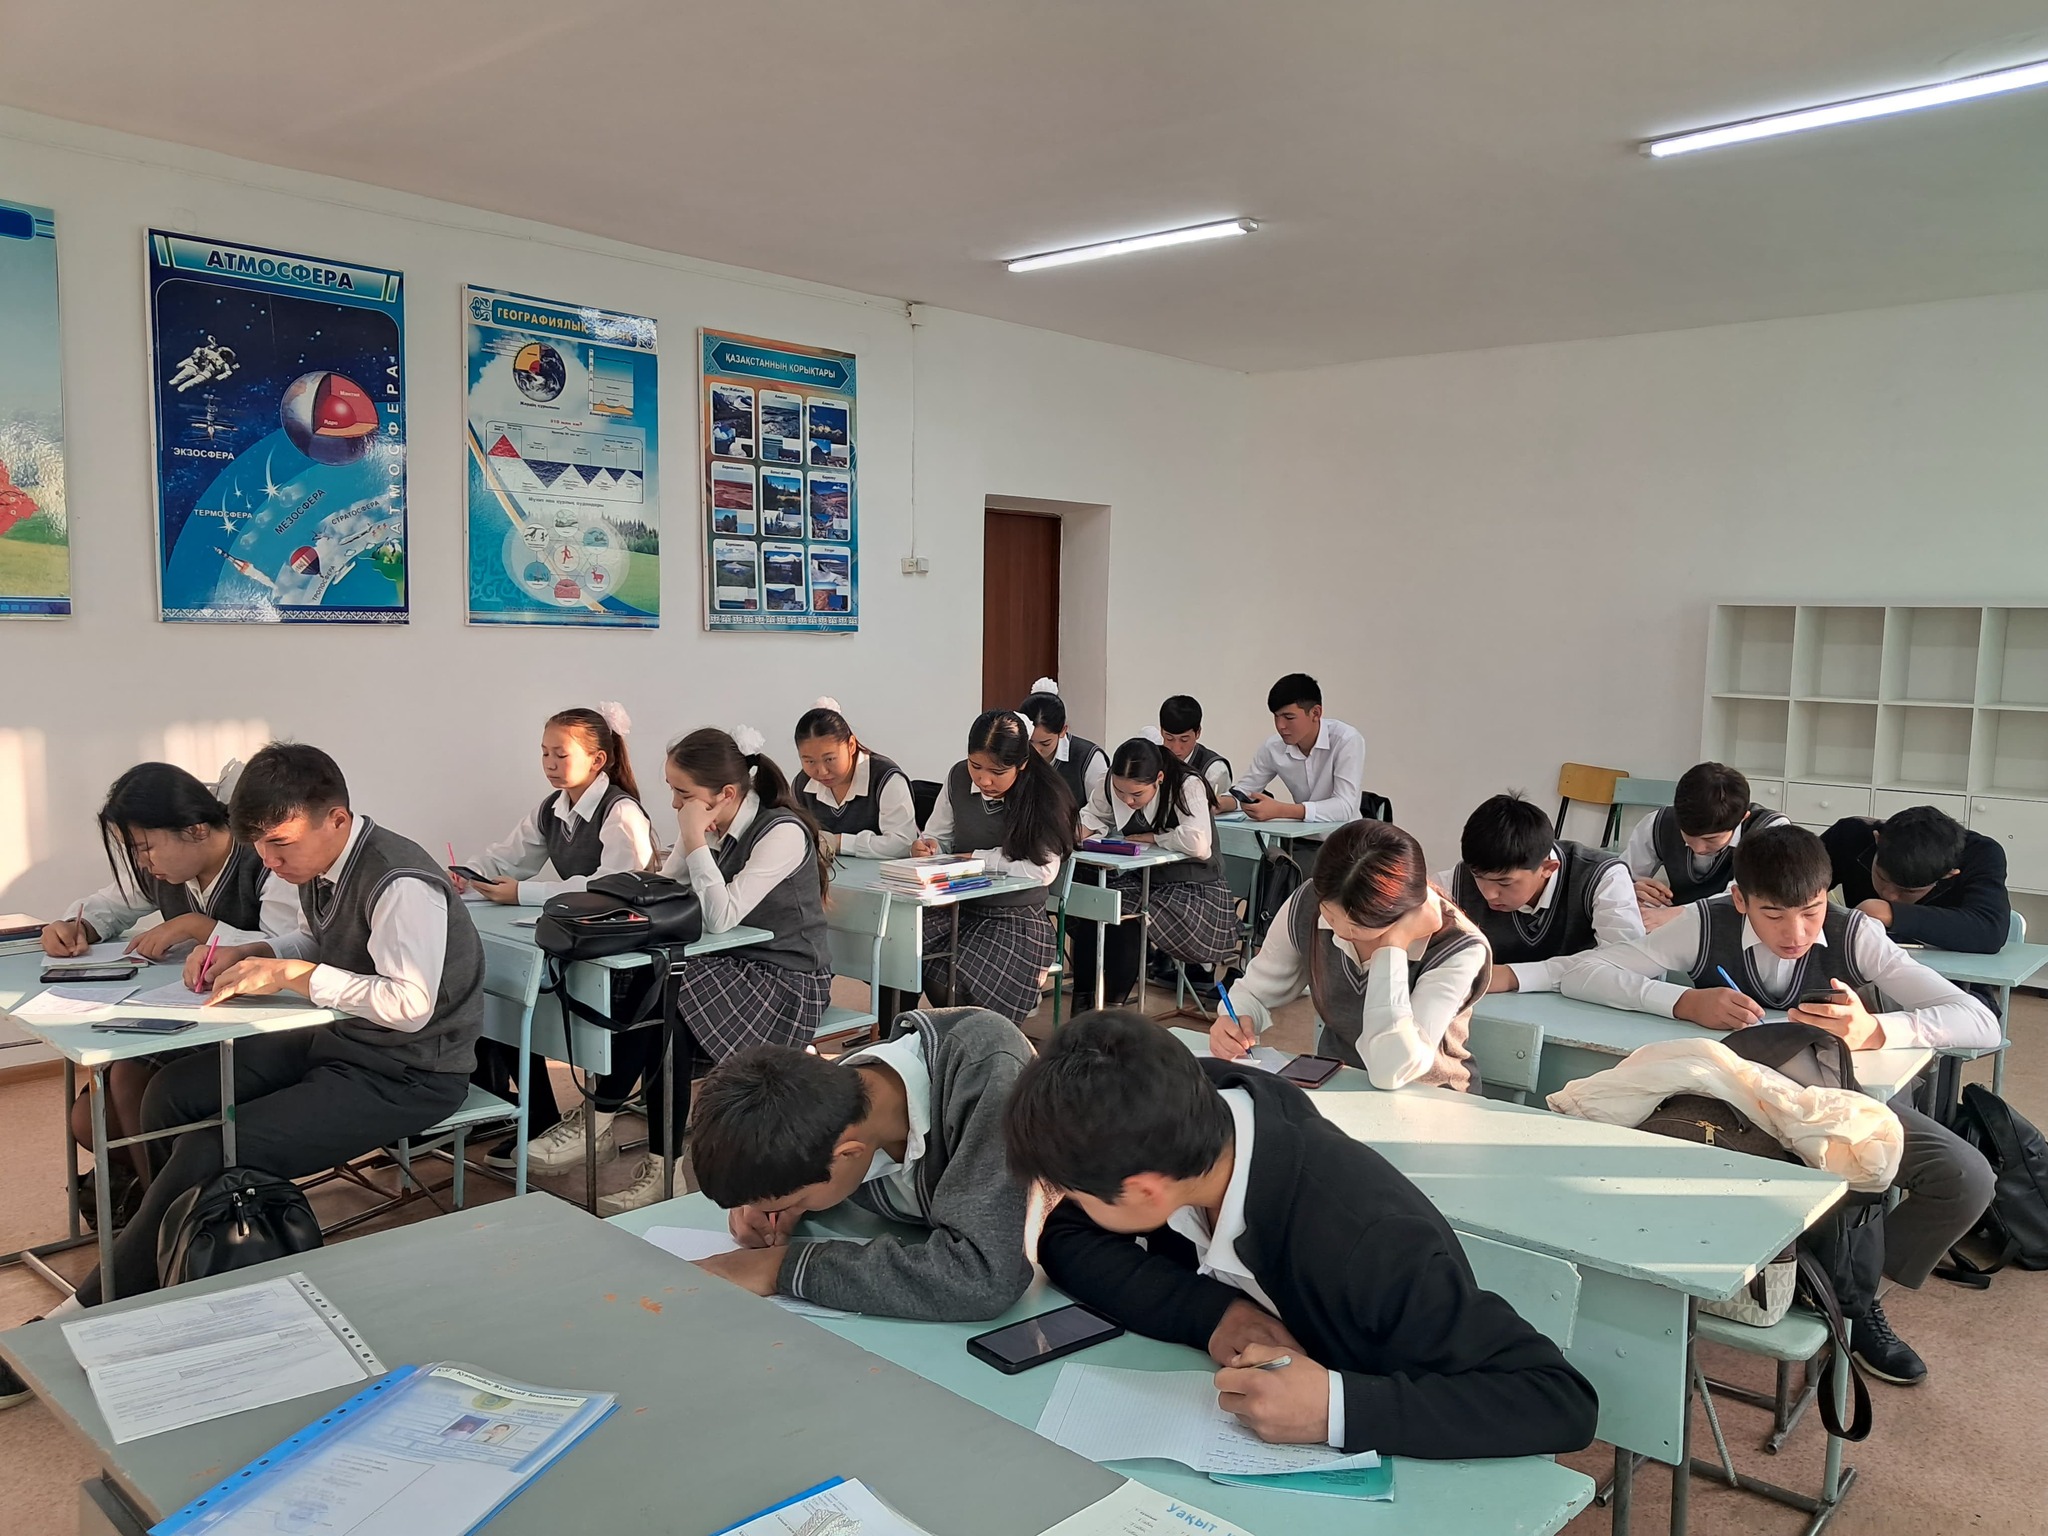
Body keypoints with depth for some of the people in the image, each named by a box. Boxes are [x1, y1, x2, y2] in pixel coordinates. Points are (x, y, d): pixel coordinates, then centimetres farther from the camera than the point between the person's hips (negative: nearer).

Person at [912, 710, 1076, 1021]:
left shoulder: (1045, 797, -15)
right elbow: (940, 836, 14)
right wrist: (927, 846, -11)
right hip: (957, 908, 5)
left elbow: (1042, 871, -22)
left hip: (1016, 917, -4)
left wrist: (977, 857, -16)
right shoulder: (959, 778, -1)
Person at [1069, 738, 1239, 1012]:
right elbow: (1094, 815, 11)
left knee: (1126, 923, -29)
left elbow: (1198, 844, -35)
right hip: (1142, 880, 5)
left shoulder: (1188, 787, -21)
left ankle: (1114, 1005, -10)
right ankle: (1083, 1000, -12)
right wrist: (1079, 829, -13)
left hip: (1192, 888, -5)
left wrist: (1150, 838, -20)